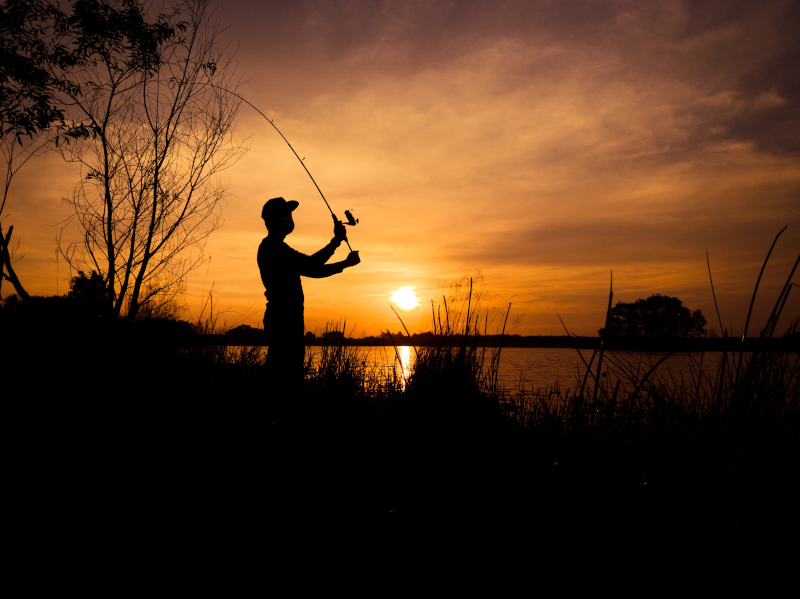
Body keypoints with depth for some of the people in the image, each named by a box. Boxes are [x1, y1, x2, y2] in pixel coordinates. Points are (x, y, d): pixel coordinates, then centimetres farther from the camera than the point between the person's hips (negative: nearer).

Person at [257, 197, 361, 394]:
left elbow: (311, 270, 22)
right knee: (286, 376, -11)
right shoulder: (272, 247, -9)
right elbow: (309, 266, -16)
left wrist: (345, 263, 15)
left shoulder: (277, 248, 23)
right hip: (283, 318, -10)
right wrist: (336, 240, -10)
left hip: (288, 319, 10)